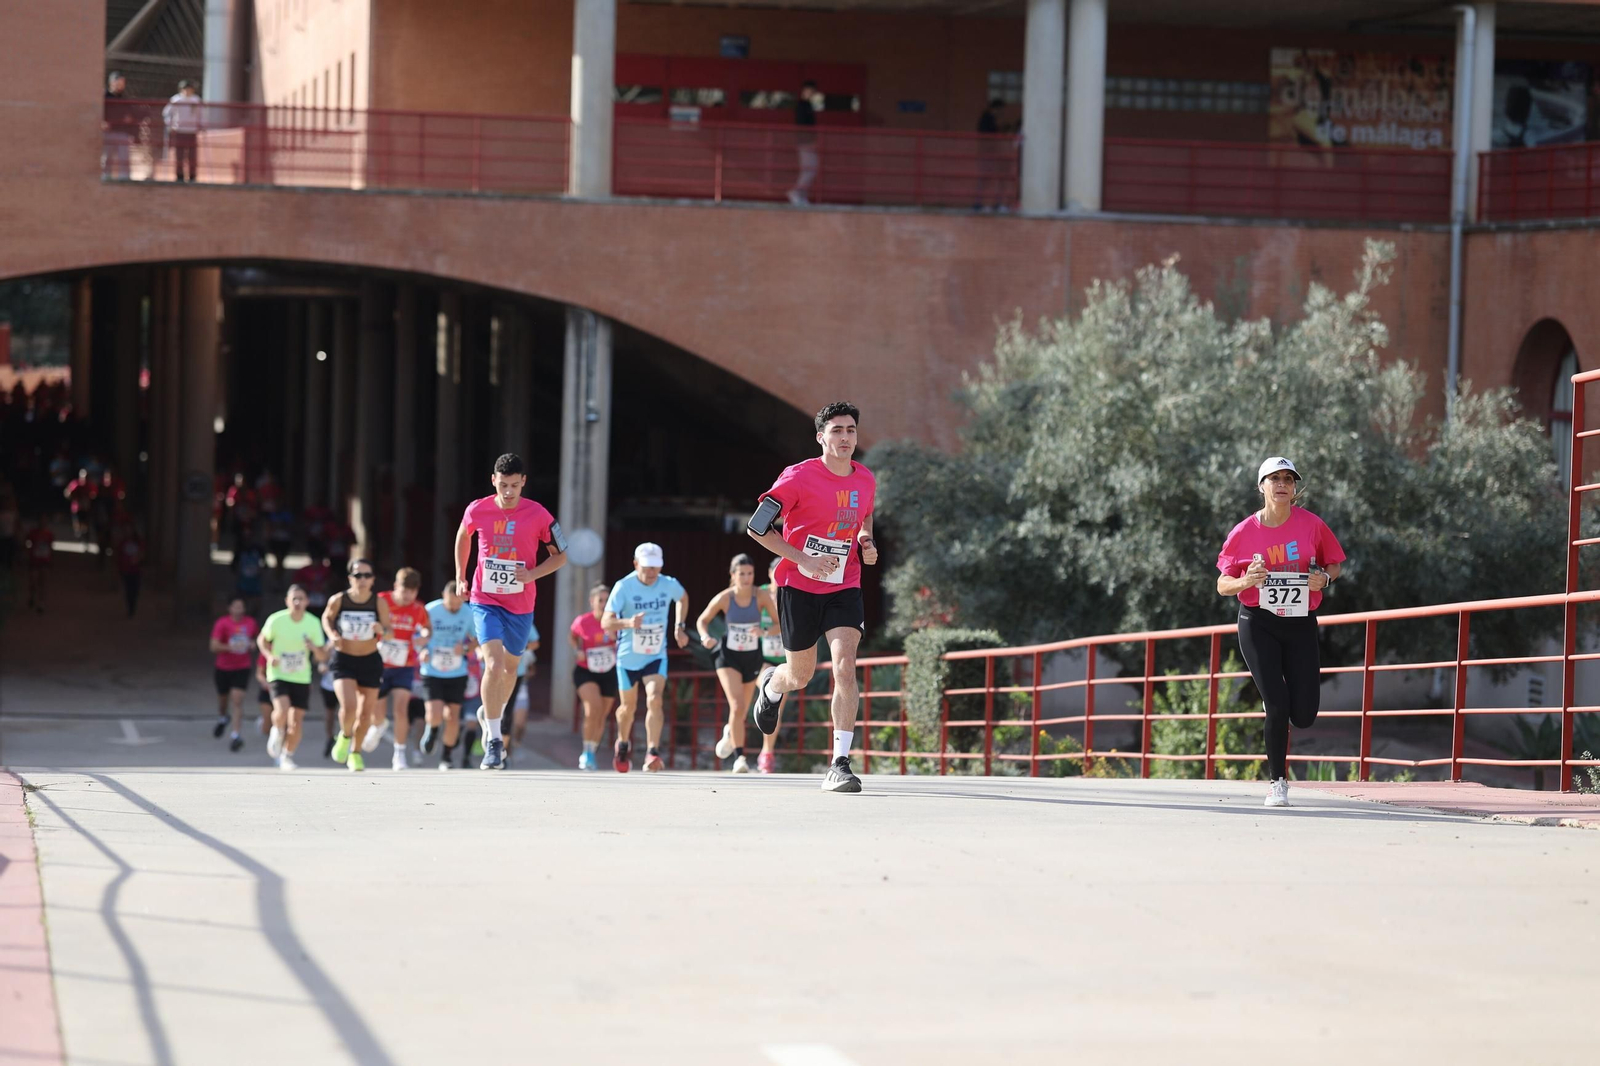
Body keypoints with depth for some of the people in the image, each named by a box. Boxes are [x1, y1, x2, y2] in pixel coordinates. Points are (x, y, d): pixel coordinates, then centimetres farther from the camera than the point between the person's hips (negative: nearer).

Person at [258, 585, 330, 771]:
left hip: (301, 678, 2)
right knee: (282, 709, -26)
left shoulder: (313, 623, -8)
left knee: (296, 721, 1)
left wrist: (315, 648, -26)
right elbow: (262, 640, 6)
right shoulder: (276, 620, -13)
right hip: (278, 674, -2)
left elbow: (323, 657, -4)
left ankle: (287, 756, 22)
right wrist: (269, 656, -13)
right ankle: (277, 733, 7)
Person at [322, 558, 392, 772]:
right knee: (348, 706, -20)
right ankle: (345, 736, 13)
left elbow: (389, 631, -6)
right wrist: (332, 634, -12)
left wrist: (382, 631, -29)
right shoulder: (338, 600, -12)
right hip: (344, 661, -2)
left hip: (370, 660, 2)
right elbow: (326, 617, 8)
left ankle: (355, 753, 33)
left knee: (366, 713, 9)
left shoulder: (379, 603, -12)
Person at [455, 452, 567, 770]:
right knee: (493, 664, -19)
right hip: (485, 601, -2)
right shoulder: (477, 511, -7)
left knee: (510, 666, 17)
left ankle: (492, 716, 46)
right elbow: (463, 536, 16)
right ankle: (494, 741, -15)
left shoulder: (538, 515, -10)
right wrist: (460, 574, 16)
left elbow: (560, 556, 0)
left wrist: (532, 574, -16)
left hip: (521, 605, 2)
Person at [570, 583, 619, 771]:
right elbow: (572, 636, 10)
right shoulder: (582, 622, -10)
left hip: (609, 673, 3)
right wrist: (577, 650, -7)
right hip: (586, 672, -3)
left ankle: (590, 756, 28)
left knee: (601, 717, 10)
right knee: (593, 708, -25)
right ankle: (587, 752, -10)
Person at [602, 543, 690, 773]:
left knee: (655, 700, -21)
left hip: (656, 655, 1)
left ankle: (652, 753, -24)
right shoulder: (623, 587, -18)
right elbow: (606, 622, -25)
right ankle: (623, 745, 42)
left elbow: (683, 599, 18)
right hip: (628, 656, -1)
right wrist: (628, 623, -44)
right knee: (628, 707, 14)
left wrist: (679, 626, 7)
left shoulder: (669, 585, -8)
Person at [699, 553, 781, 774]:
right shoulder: (723, 598, -13)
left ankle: (730, 734, 50)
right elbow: (702, 620, 1)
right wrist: (705, 636, -19)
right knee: (737, 706, -21)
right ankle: (739, 756, -13)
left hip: (752, 657, 2)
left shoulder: (761, 596, -13)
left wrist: (764, 632, -35)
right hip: (728, 656, -2)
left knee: (741, 710, 16)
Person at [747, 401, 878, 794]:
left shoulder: (866, 480, 2)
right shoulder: (799, 477, -14)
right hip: (799, 587, -2)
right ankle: (770, 685, 51)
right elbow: (757, 527, -11)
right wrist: (803, 559, -19)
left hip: (844, 588, 2)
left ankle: (840, 763, -20)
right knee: (800, 676, 11)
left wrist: (866, 543, 1)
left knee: (845, 666, -18)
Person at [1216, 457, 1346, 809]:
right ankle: (1277, 782, 6)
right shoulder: (1243, 533, -3)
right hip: (1258, 624, -1)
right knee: (1277, 706, -12)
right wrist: (1245, 581, -19)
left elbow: (1336, 564, 11)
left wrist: (1325, 578, -12)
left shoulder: (1312, 525, -2)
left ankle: (1276, 698, 36)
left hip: (1301, 624, 1)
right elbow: (1222, 585, 3)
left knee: (1304, 714, -3)